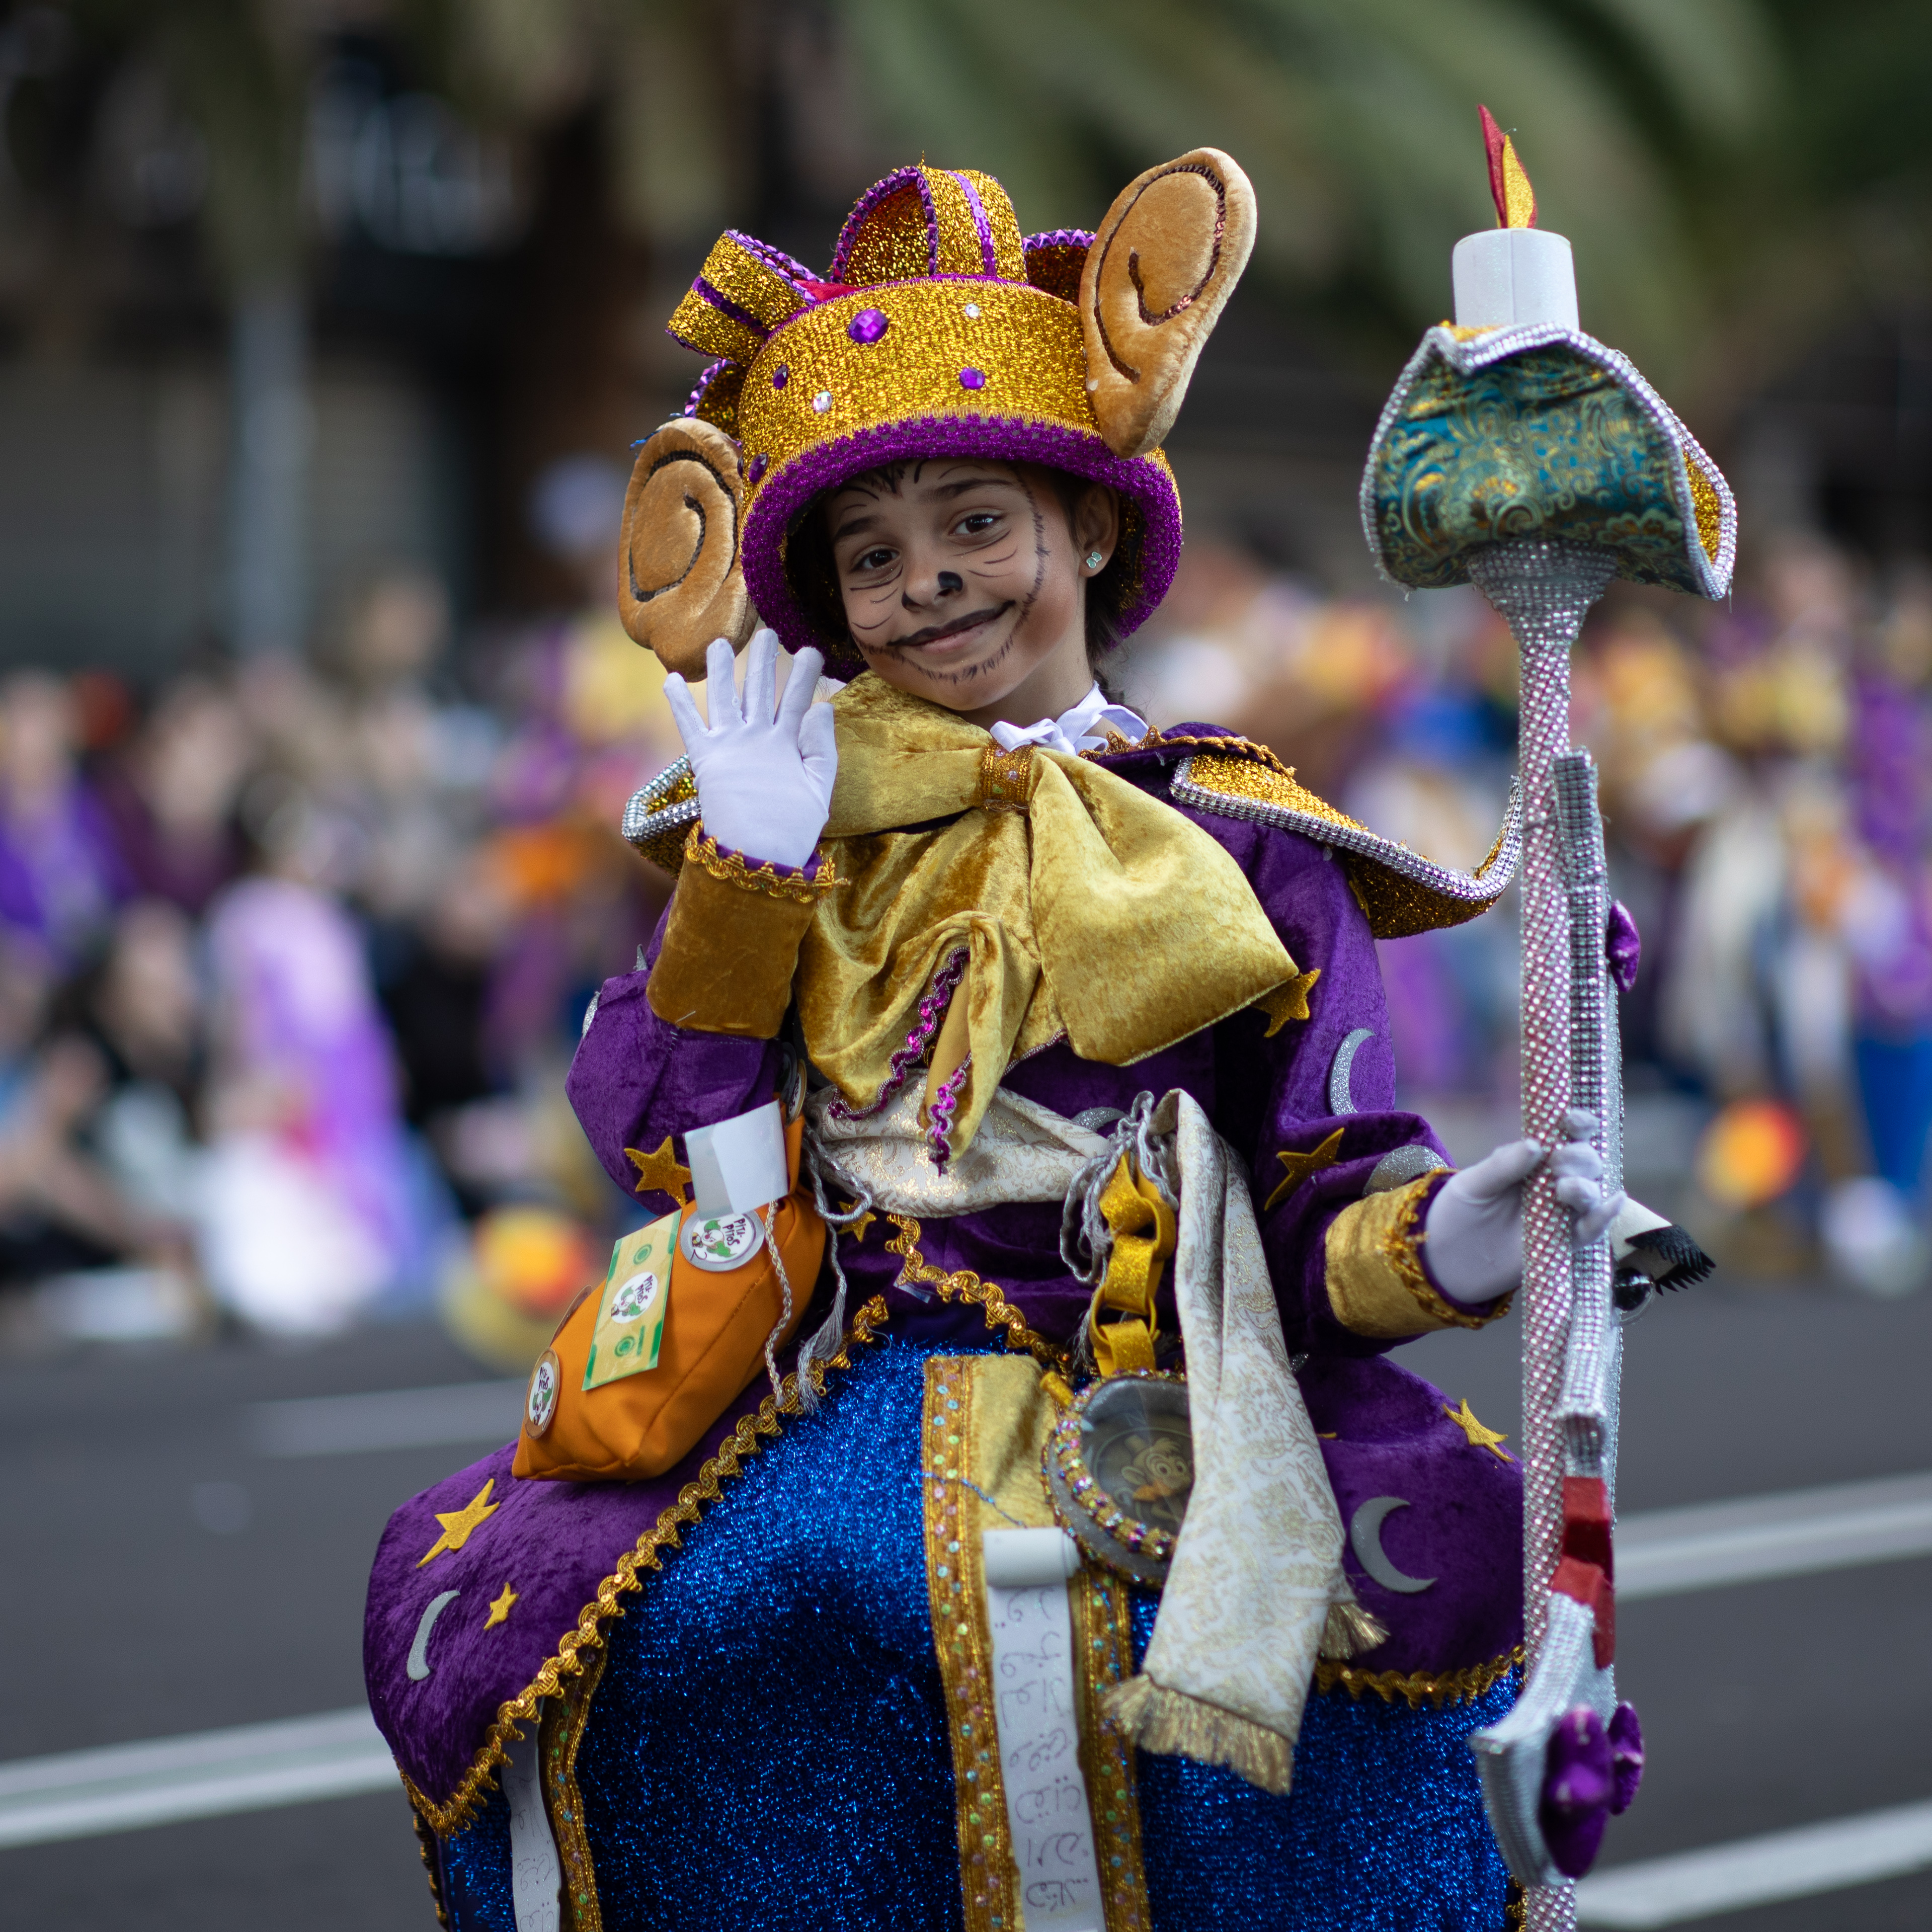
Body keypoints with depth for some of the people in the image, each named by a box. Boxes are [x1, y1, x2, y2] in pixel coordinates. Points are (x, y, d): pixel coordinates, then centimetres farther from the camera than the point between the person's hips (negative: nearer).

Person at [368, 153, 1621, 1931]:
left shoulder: (1238, 852, 9)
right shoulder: (815, 825, 17)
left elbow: (1320, 1205, 4)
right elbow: (657, 1141, 8)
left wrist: (1445, 1247, -17)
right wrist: (748, 867, 0)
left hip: (1137, 1403, -2)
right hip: (839, 1378, 2)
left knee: (1435, 1552, -30)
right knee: (463, 1601, -20)